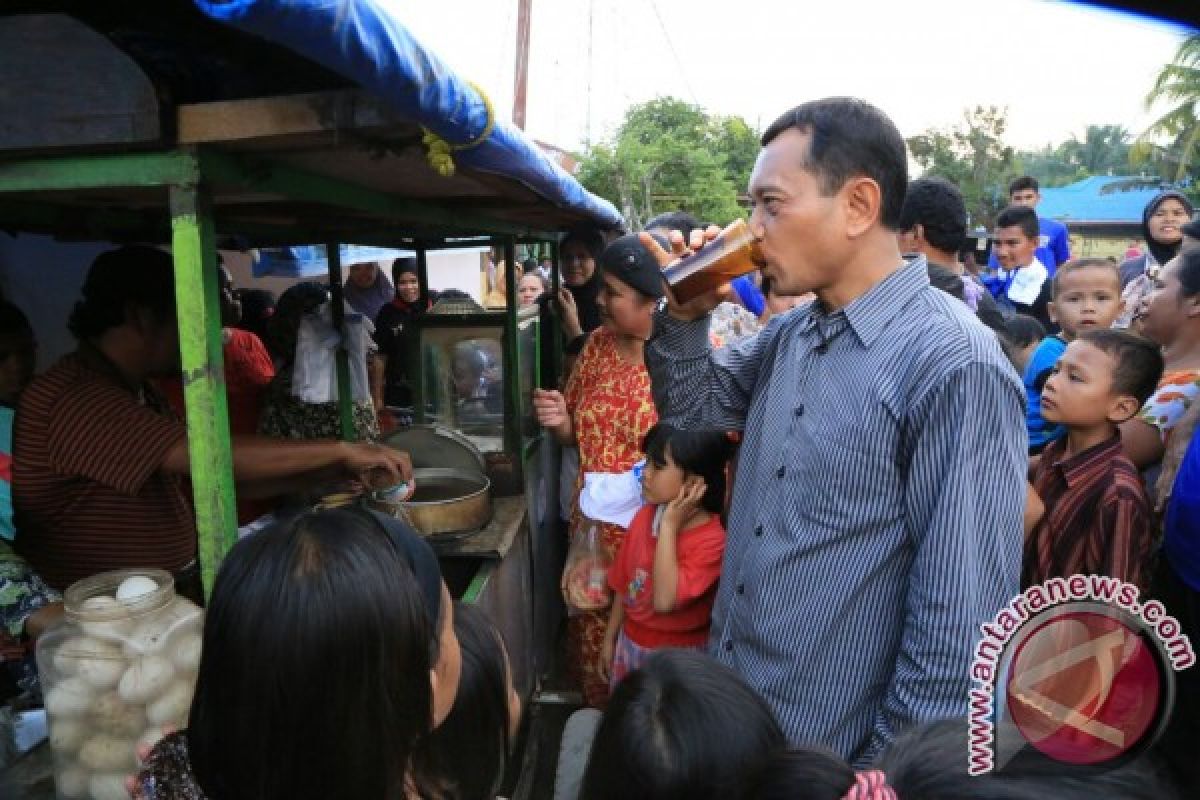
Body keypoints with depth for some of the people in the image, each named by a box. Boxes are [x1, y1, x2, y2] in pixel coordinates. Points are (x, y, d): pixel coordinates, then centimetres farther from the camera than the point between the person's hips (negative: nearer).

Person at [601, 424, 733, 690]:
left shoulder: (712, 541, -24)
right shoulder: (645, 516, -5)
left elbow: (664, 600, -33)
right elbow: (624, 585, 6)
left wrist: (669, 526, -31)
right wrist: (610, 638, 12)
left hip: (677, 653, -5)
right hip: (630, 642, 6)